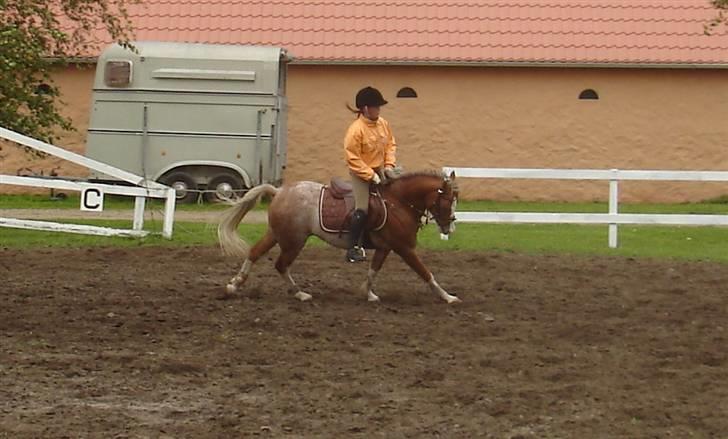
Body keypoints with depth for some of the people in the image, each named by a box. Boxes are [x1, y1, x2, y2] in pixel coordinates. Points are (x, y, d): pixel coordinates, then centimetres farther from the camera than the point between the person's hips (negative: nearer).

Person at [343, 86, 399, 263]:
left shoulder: (383, 124, 0)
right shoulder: (356, 129, -22)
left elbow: (390, 144, 12)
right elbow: (352, 158, -21)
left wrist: (389, 165, -3)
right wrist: (371, 176, -21)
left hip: (379, 170, 8)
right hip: (361, 172, -8)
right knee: (362, 208, -15)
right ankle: (353, 248, -7)